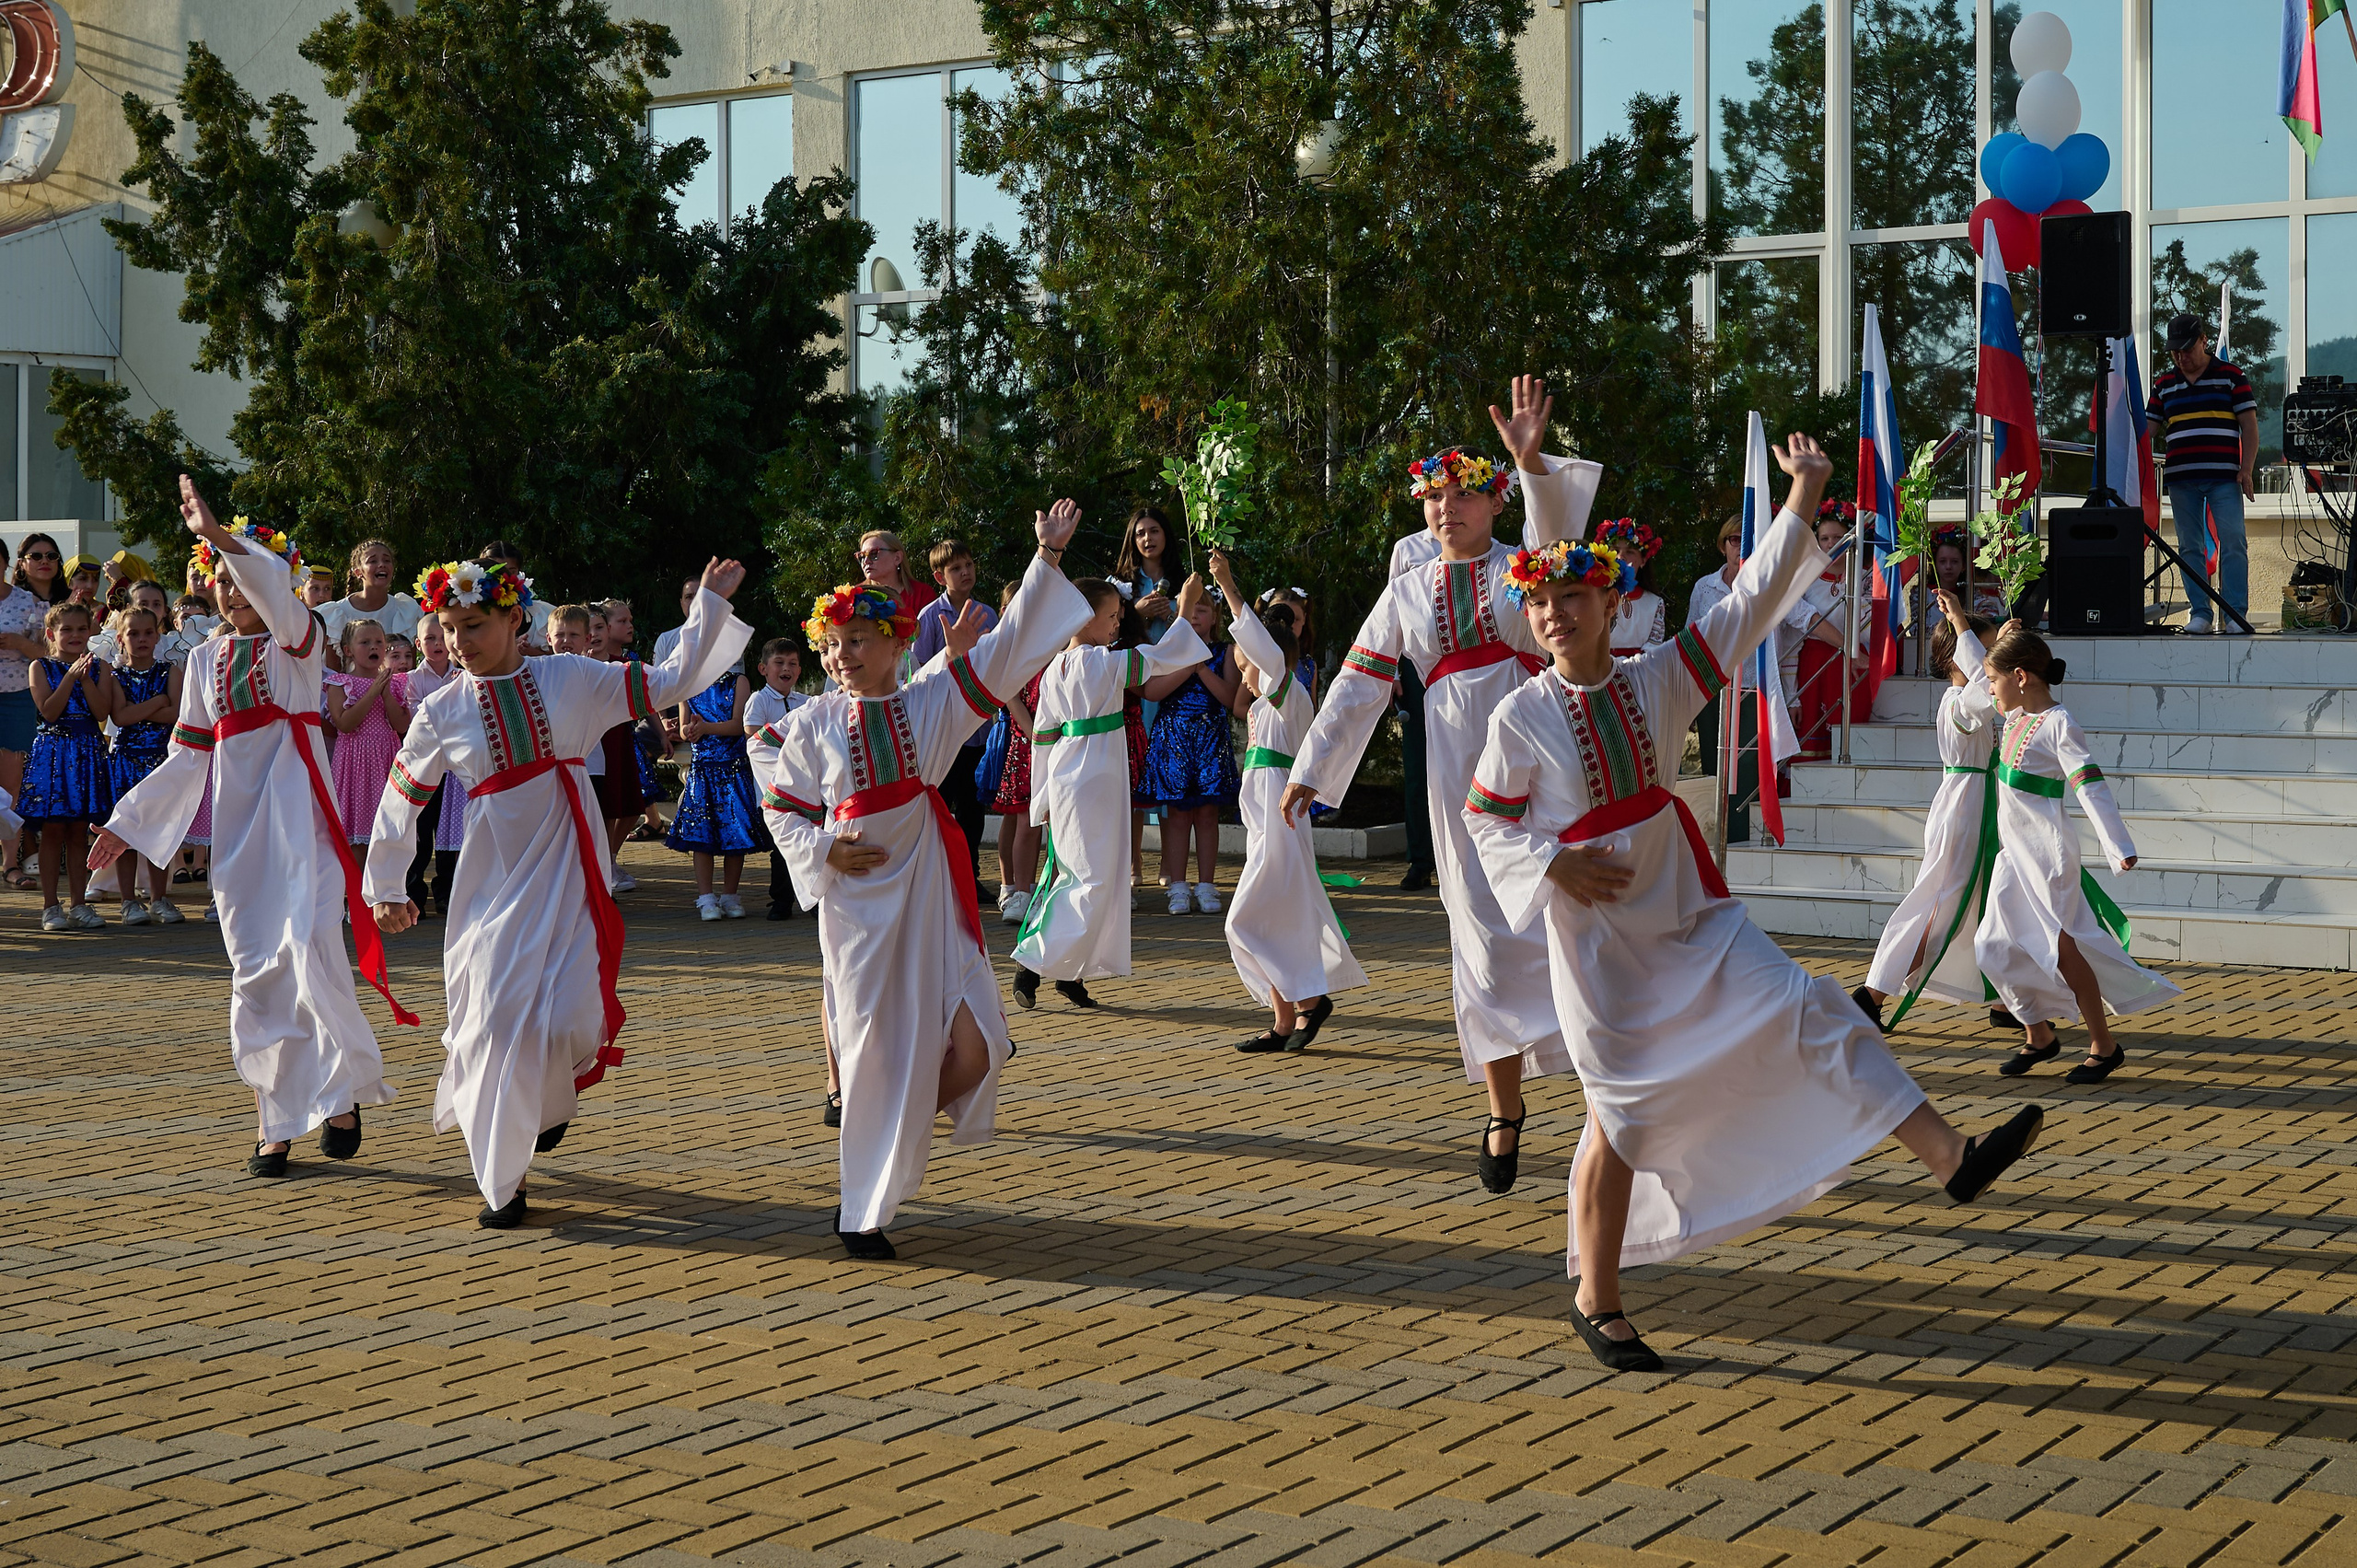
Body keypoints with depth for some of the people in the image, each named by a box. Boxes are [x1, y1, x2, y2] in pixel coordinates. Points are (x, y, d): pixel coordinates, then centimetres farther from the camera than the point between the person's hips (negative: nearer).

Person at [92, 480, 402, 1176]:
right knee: (254, 971, 4)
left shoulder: (297, 641, 1)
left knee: (310, 949, -19)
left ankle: (345, 1090, 0)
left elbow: (275, 592, -23)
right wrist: (126, 822, 13)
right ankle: (275, 1125, 11)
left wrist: (217, 533, -32)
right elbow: (188, 756, 17)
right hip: (237, 825, 5)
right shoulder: (206, 660, 14)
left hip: (299, 812, -5)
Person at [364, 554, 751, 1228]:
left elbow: (669, 682, 5)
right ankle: (502, 1183, 9)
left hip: (568, 869, 0)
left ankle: (548, 1097, 28)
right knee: (498, 1022, -5)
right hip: (496, 878, 0)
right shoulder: (442, 712, 0)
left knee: (570, 1020, -10)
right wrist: (387, 889, 16)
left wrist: (710, 604, 3)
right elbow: (400, 801, 11)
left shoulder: (571, 678, 1)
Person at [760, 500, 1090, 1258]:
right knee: (873, 1046, -2)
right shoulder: (814, 723, 2)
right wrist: (821, 850, -8)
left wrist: (1047, 558, -3)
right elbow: (781, 806, 10)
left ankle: (904, 1128, 24)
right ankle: (864, 1211, 10)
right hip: (856, 898, -1)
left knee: (973, 1046, -7)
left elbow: (1008, 647, 0)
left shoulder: (932, 702, 3)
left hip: (927, 892, 2)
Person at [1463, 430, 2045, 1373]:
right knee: (1625, 1116, 0)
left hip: (1689, 918, 3)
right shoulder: (1521, 719, -7)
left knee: (1810, 1012, -11)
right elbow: (1484, 819, 1)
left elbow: (1746, 609, -1)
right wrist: (1553, 862, -15)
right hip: (1598, 936, -3)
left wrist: (1801, 502, -6)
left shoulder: (1653, 682, 0)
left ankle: (1951, 1158, -13)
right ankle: (1596, 1303, 14)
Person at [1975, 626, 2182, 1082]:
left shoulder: (2059, 725, -16)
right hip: (2015, 851, 9)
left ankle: (2103, 1046, 7)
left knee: (2060, 946, -5)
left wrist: (2118, 847, -32)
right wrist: (2004, 641, 21)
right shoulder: (2016, 716, 8)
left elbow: (2090, 787, -24)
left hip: (2047, 851, -9)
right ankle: (2039, 1036, 23)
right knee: (1995, 946, 8)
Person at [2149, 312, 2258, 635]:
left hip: (2224, 477, -3)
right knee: (2190, 548, 3)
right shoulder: (2164, 384, 14)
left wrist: (2247, 469, -6)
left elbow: (2249, 424, 3)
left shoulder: (2230, 376, 5)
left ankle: (2235, 614, -6)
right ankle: (2200, 613, 8)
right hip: (2180, 478, 3)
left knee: (2233, 544, -8)